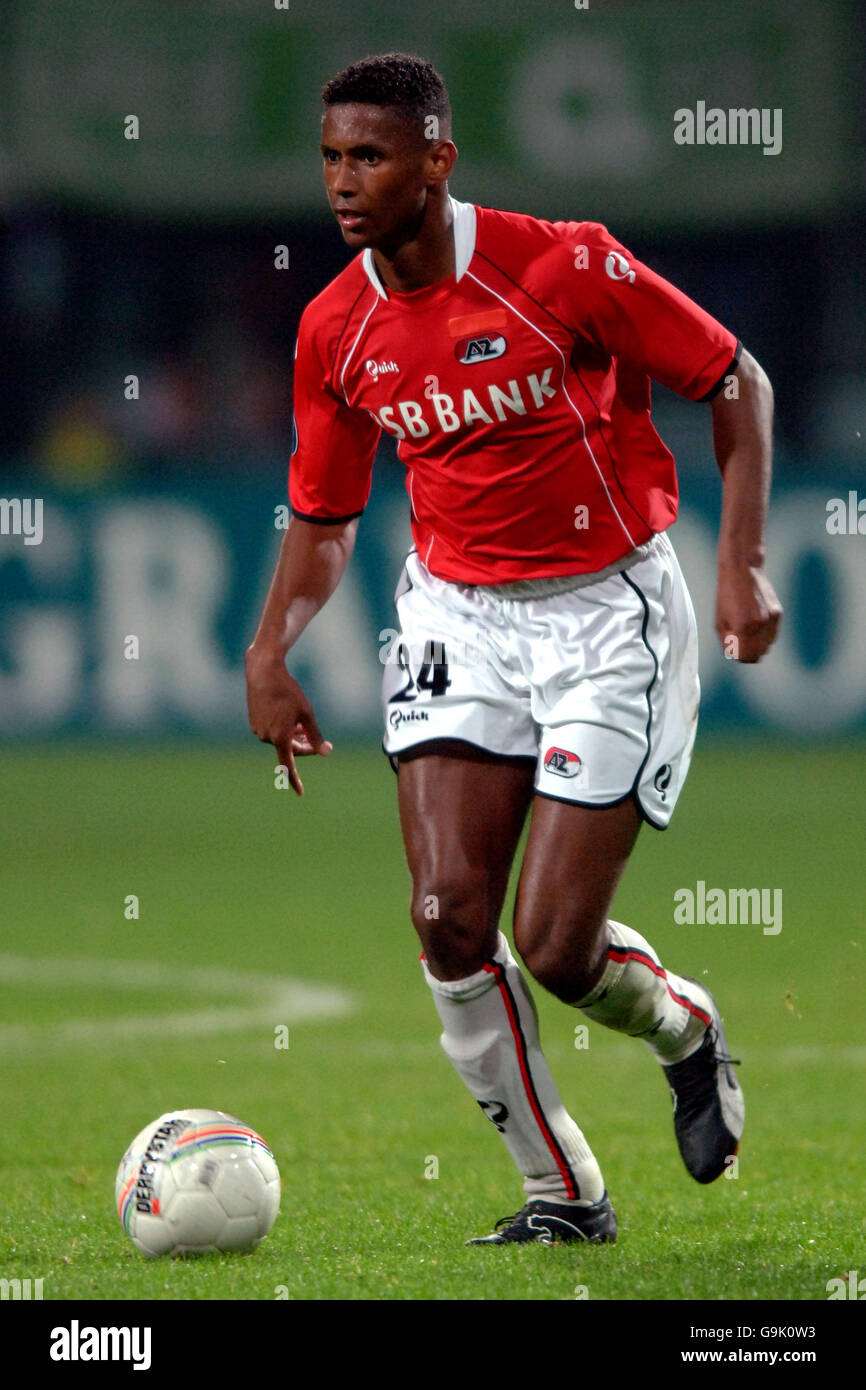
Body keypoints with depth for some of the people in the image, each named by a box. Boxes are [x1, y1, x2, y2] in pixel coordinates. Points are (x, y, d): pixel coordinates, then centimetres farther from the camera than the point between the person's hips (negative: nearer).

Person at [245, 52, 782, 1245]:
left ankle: (687, 1032, 26)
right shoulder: (336, 330, -2)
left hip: (610, 610, -4)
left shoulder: (563, 268, -17)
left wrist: (743, 561, -15)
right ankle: (562, 1194, 8)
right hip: (458, 615, 4)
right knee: (449, 919, -10)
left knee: (554, 944, -10)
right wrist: (271, 652, -4)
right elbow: (324, 517, 12)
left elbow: (735, 383, -7)